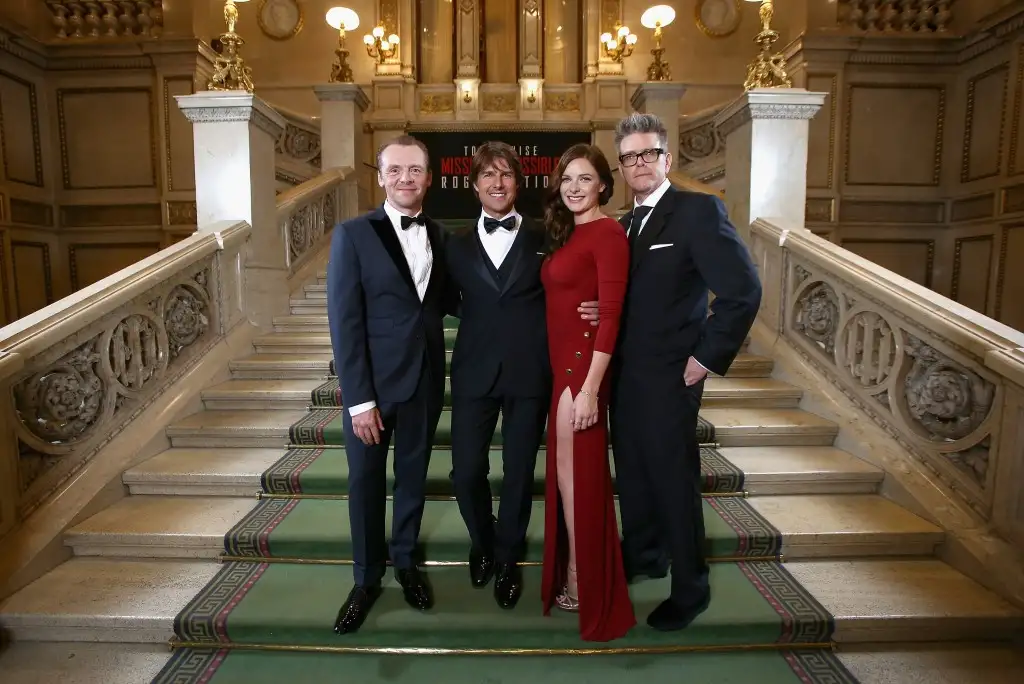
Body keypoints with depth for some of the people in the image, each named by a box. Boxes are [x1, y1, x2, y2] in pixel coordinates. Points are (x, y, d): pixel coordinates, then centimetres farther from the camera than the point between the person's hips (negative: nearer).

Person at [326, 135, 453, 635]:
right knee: (366, 480, 11)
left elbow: (444, 301, 10)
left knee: (413, 474, 18)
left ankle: (405, 561, 41)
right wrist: (359, 398, -15)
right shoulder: (353, 235, -8)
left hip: (426, 378, 4)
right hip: (373, 381, -3)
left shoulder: (439, 236, 5)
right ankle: (366, 578, 33)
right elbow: (345, 323, -12)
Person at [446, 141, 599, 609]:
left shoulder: (544, 239, 4)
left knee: (519, 473, 9)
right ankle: (482, 544, 36)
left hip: (529, 372, -1)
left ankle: (508, 558, 35)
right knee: (466, 472, 3)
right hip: (474, 372, 1)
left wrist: (587, 311, -8)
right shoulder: (458, 245, 9)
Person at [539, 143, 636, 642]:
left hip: (583, 365, -8)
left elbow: (610, 315, -17)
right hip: (562, 363, 9)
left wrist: (590, 388, -22)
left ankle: (584, 588, 24)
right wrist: (567, 376, 10)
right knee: (566, 475, 17)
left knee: (576, 477, 4)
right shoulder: (568, 233, 14)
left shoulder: (607, 233, -11)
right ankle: (571, 575, 35)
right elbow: (561, 301, 12)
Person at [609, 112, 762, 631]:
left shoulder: (698, 210, -11)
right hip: (624, 375, 7)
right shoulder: (626, 224, 12)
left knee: (674, 482, 6)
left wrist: (708, 358, -16)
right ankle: (642, 555, 43)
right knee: (632, 474, 20)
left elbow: (743, 290, -18)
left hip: (668, 378, -7)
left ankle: (689, 588, 27)